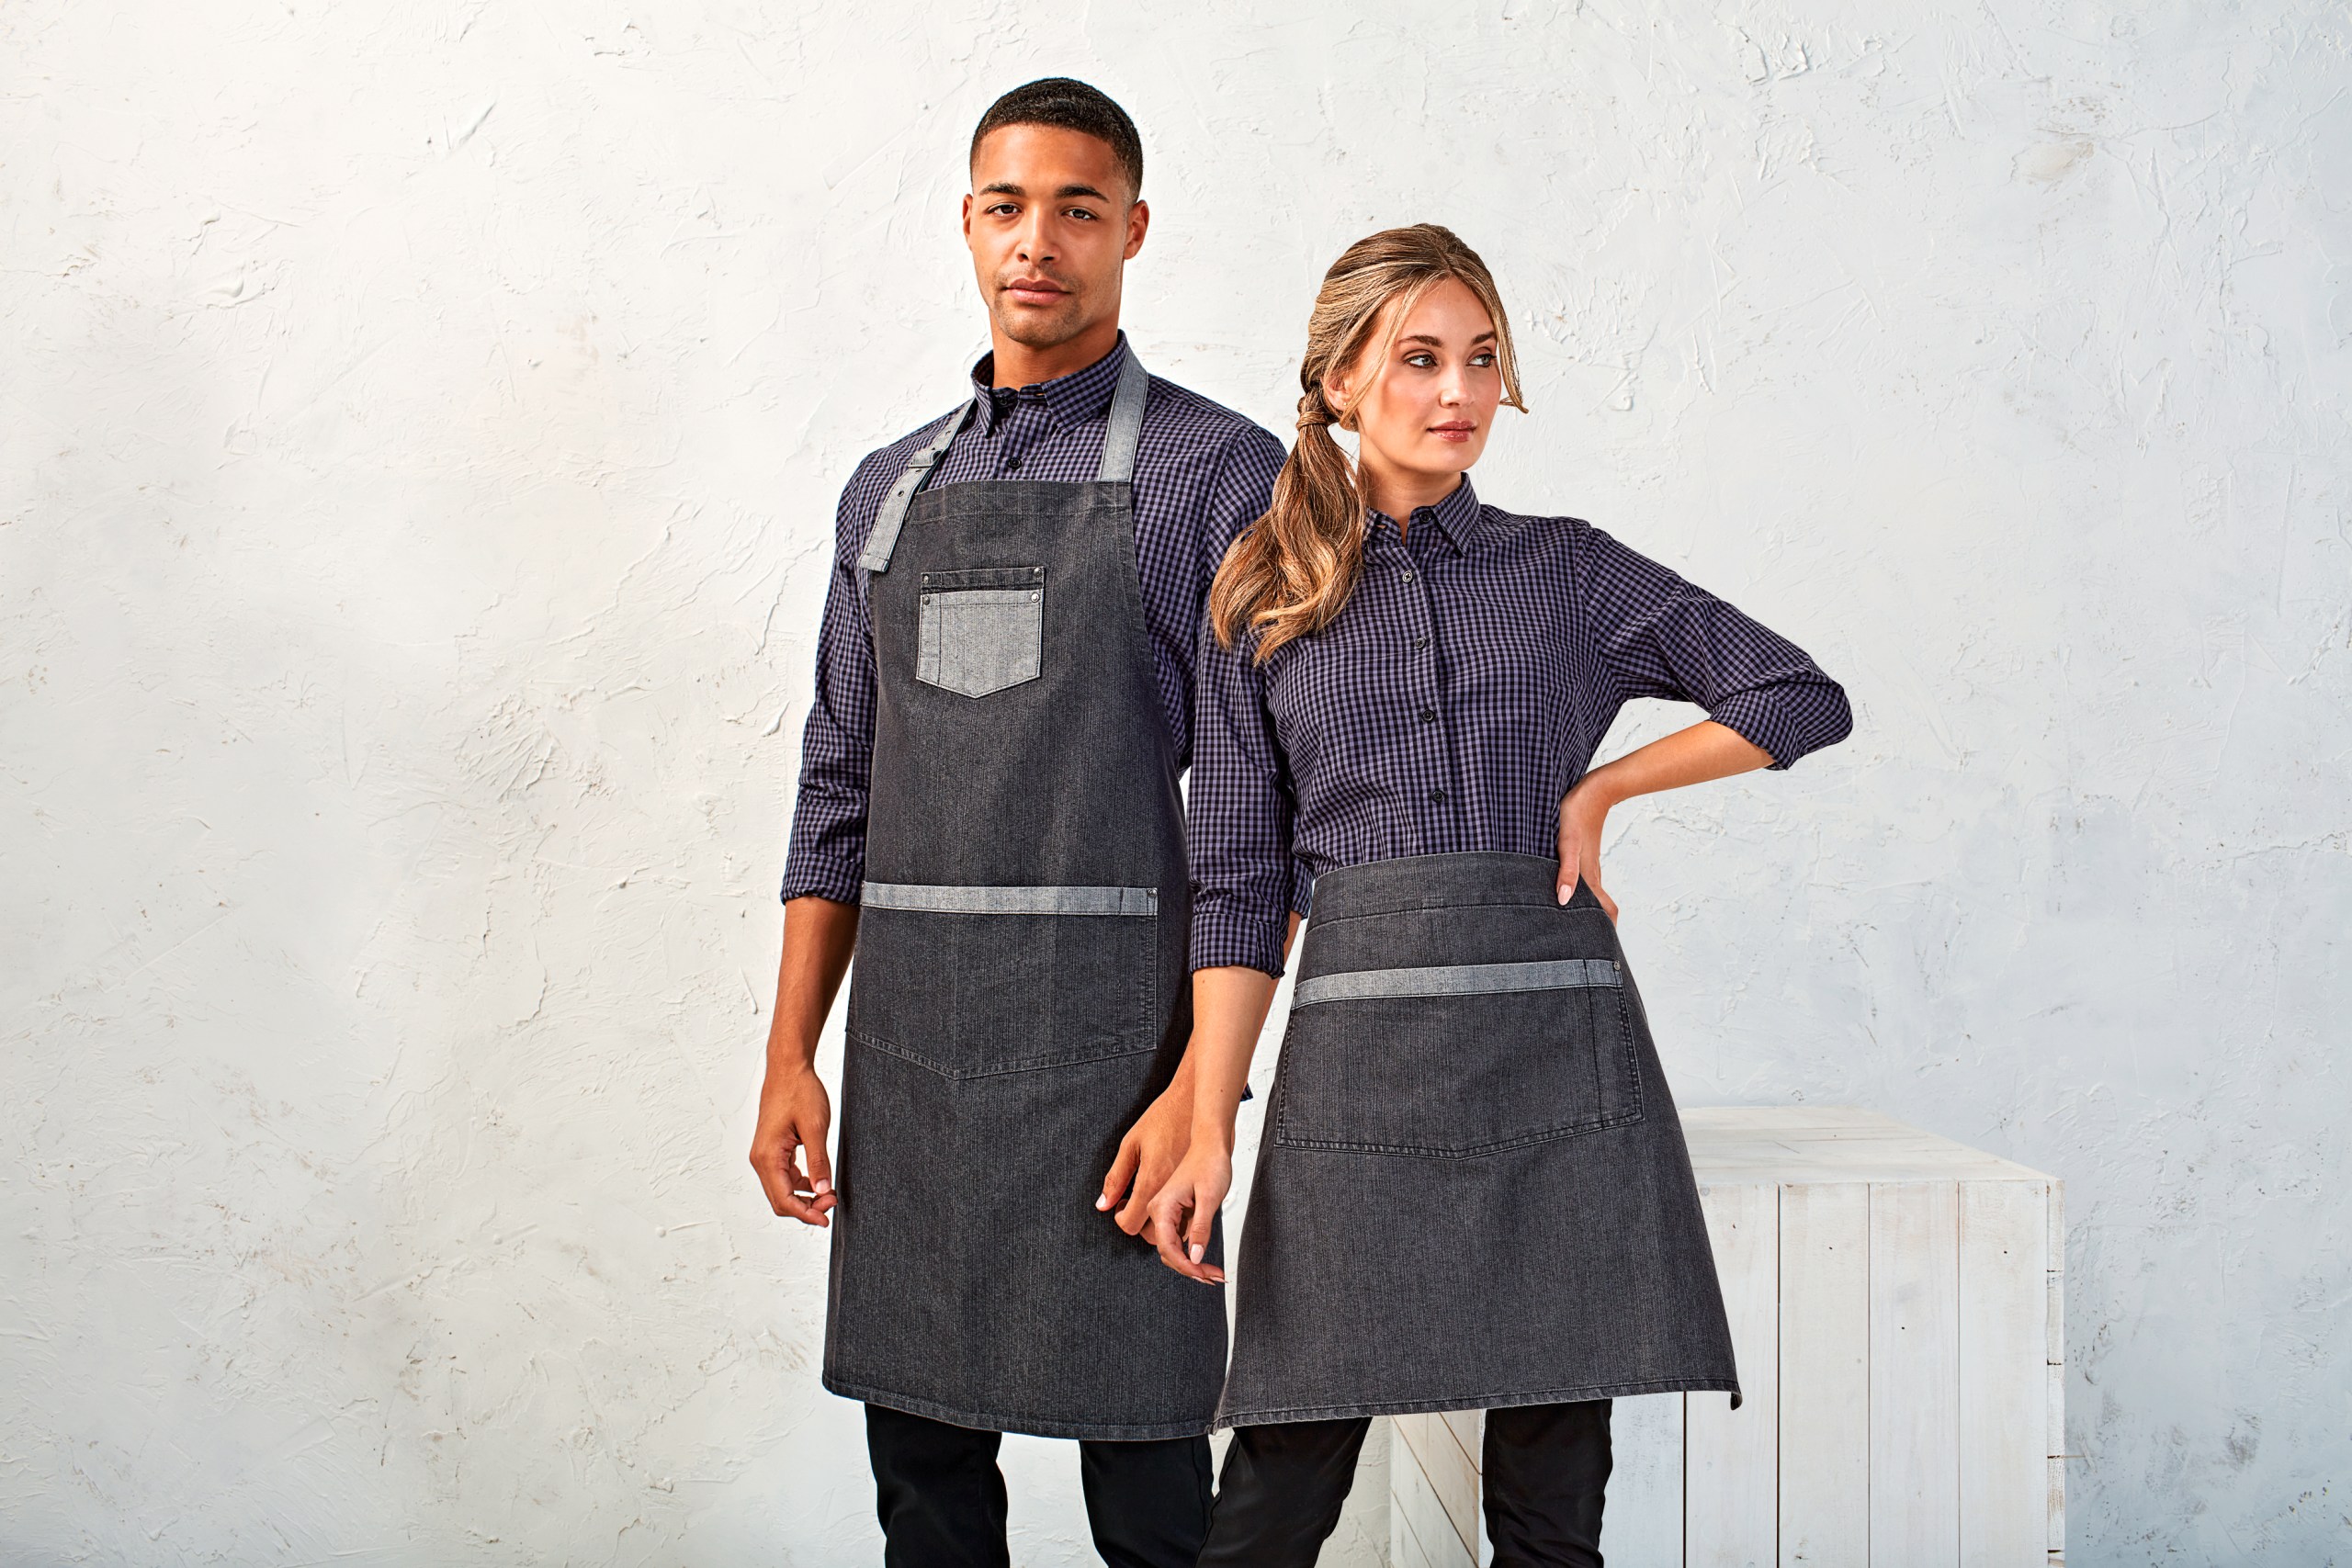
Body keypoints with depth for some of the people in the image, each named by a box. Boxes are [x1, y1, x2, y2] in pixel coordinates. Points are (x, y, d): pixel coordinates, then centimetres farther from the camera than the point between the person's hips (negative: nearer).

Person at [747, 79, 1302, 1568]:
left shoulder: (1221, 472, -2)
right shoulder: (891, 490, 16)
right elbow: (840, 790, 16)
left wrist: (1204, 1085, -14)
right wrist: (792, 1054, 10)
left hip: (1108, 1031, -5)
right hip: (908, 1045, 5)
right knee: (919, 1444, 13)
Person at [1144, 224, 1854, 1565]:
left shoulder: (1571, 571, 11)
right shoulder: (1264, 602, 10)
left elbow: (1807, 700, 11)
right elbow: (1239, 887, 6)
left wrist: (1598, 789, 3)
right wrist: (1210, 1129, -2)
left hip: (1556, 1048, 1)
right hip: (1359, 1054, 0)